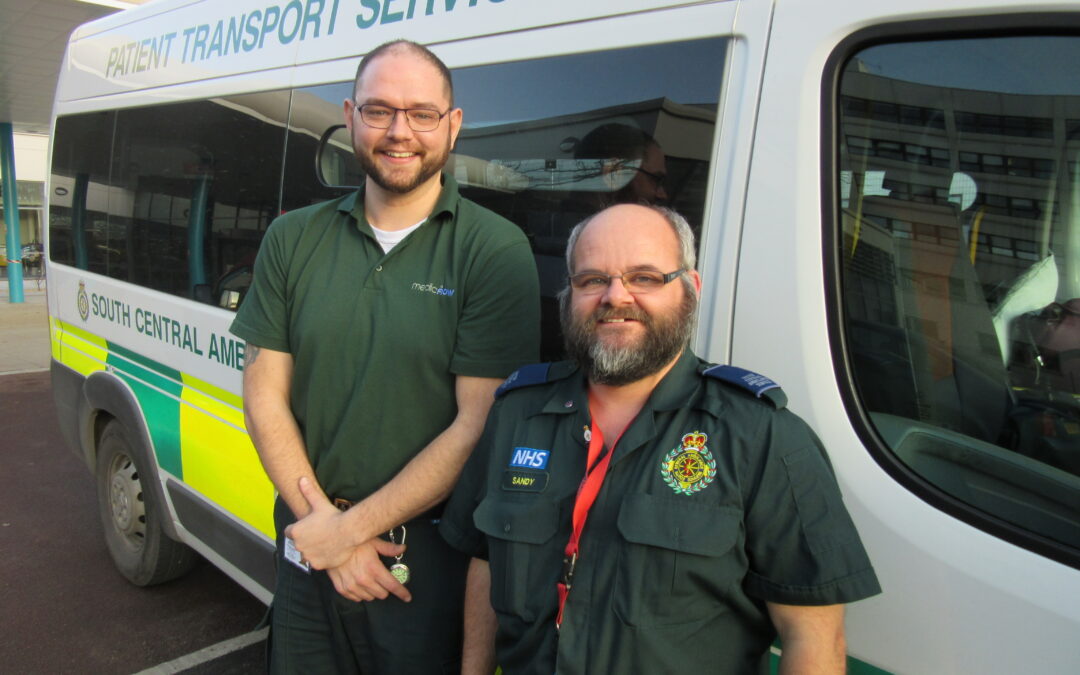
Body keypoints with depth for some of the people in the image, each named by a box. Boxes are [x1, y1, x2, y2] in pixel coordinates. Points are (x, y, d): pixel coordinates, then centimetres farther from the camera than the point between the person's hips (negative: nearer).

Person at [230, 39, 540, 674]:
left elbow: (479, 426, -15)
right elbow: (265, 393, 2)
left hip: (432, 558, -3)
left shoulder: (497, 251, -11)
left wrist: (349, 527, -12)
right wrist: (320, 522, -8)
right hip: (308, 548, 4)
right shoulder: (293, 240, 3)